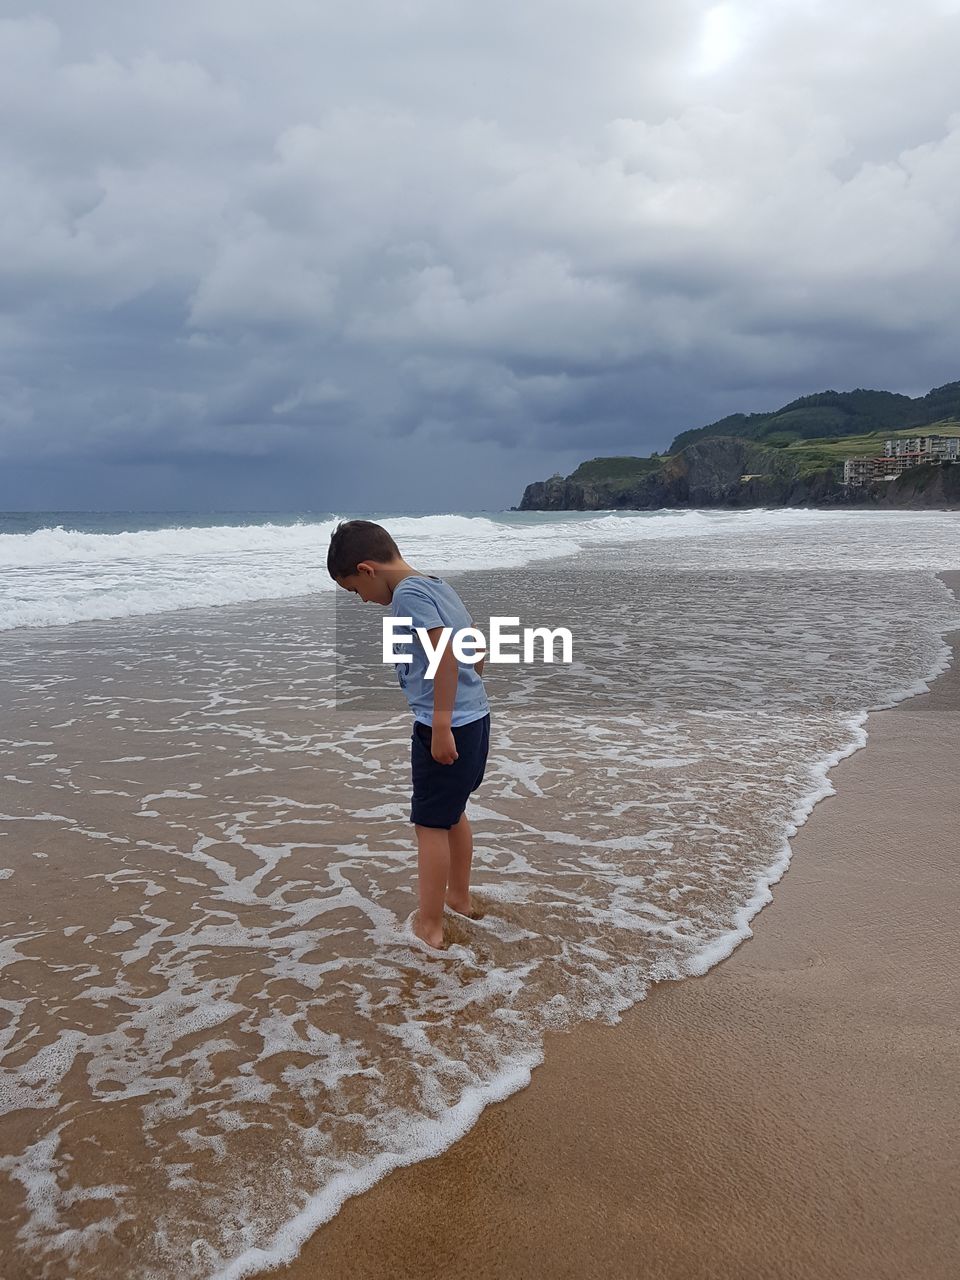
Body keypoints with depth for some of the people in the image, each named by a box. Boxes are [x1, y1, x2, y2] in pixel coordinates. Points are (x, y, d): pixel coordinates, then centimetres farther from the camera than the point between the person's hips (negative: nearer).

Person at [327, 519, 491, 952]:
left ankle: (429, 927, 9)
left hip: (445, 726, -9)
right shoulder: (438, 585, 13)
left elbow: (446, 652, -26)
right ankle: (460, 896, 38)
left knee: (431, 824, 1)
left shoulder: (408, 593, -15)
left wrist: (441, 725, -25)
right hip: (474, 717, 9)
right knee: (453, 814, 23)